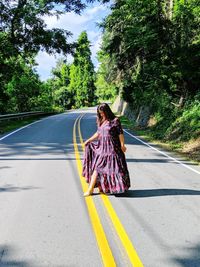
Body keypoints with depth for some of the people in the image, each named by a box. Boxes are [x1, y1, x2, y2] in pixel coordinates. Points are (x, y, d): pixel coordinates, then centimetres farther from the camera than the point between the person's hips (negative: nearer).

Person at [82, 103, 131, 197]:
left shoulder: (115, 120, -8)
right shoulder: (101, 121, 10)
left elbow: (120, 133, -9)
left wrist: (122, 145, -15)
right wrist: (89, 140, 20)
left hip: (112, 148, -6)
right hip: (102, 147, 6)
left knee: (114, 167, 0)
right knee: (97, 167, 4)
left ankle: (120, 187, 18)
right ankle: (90, 189, 8)